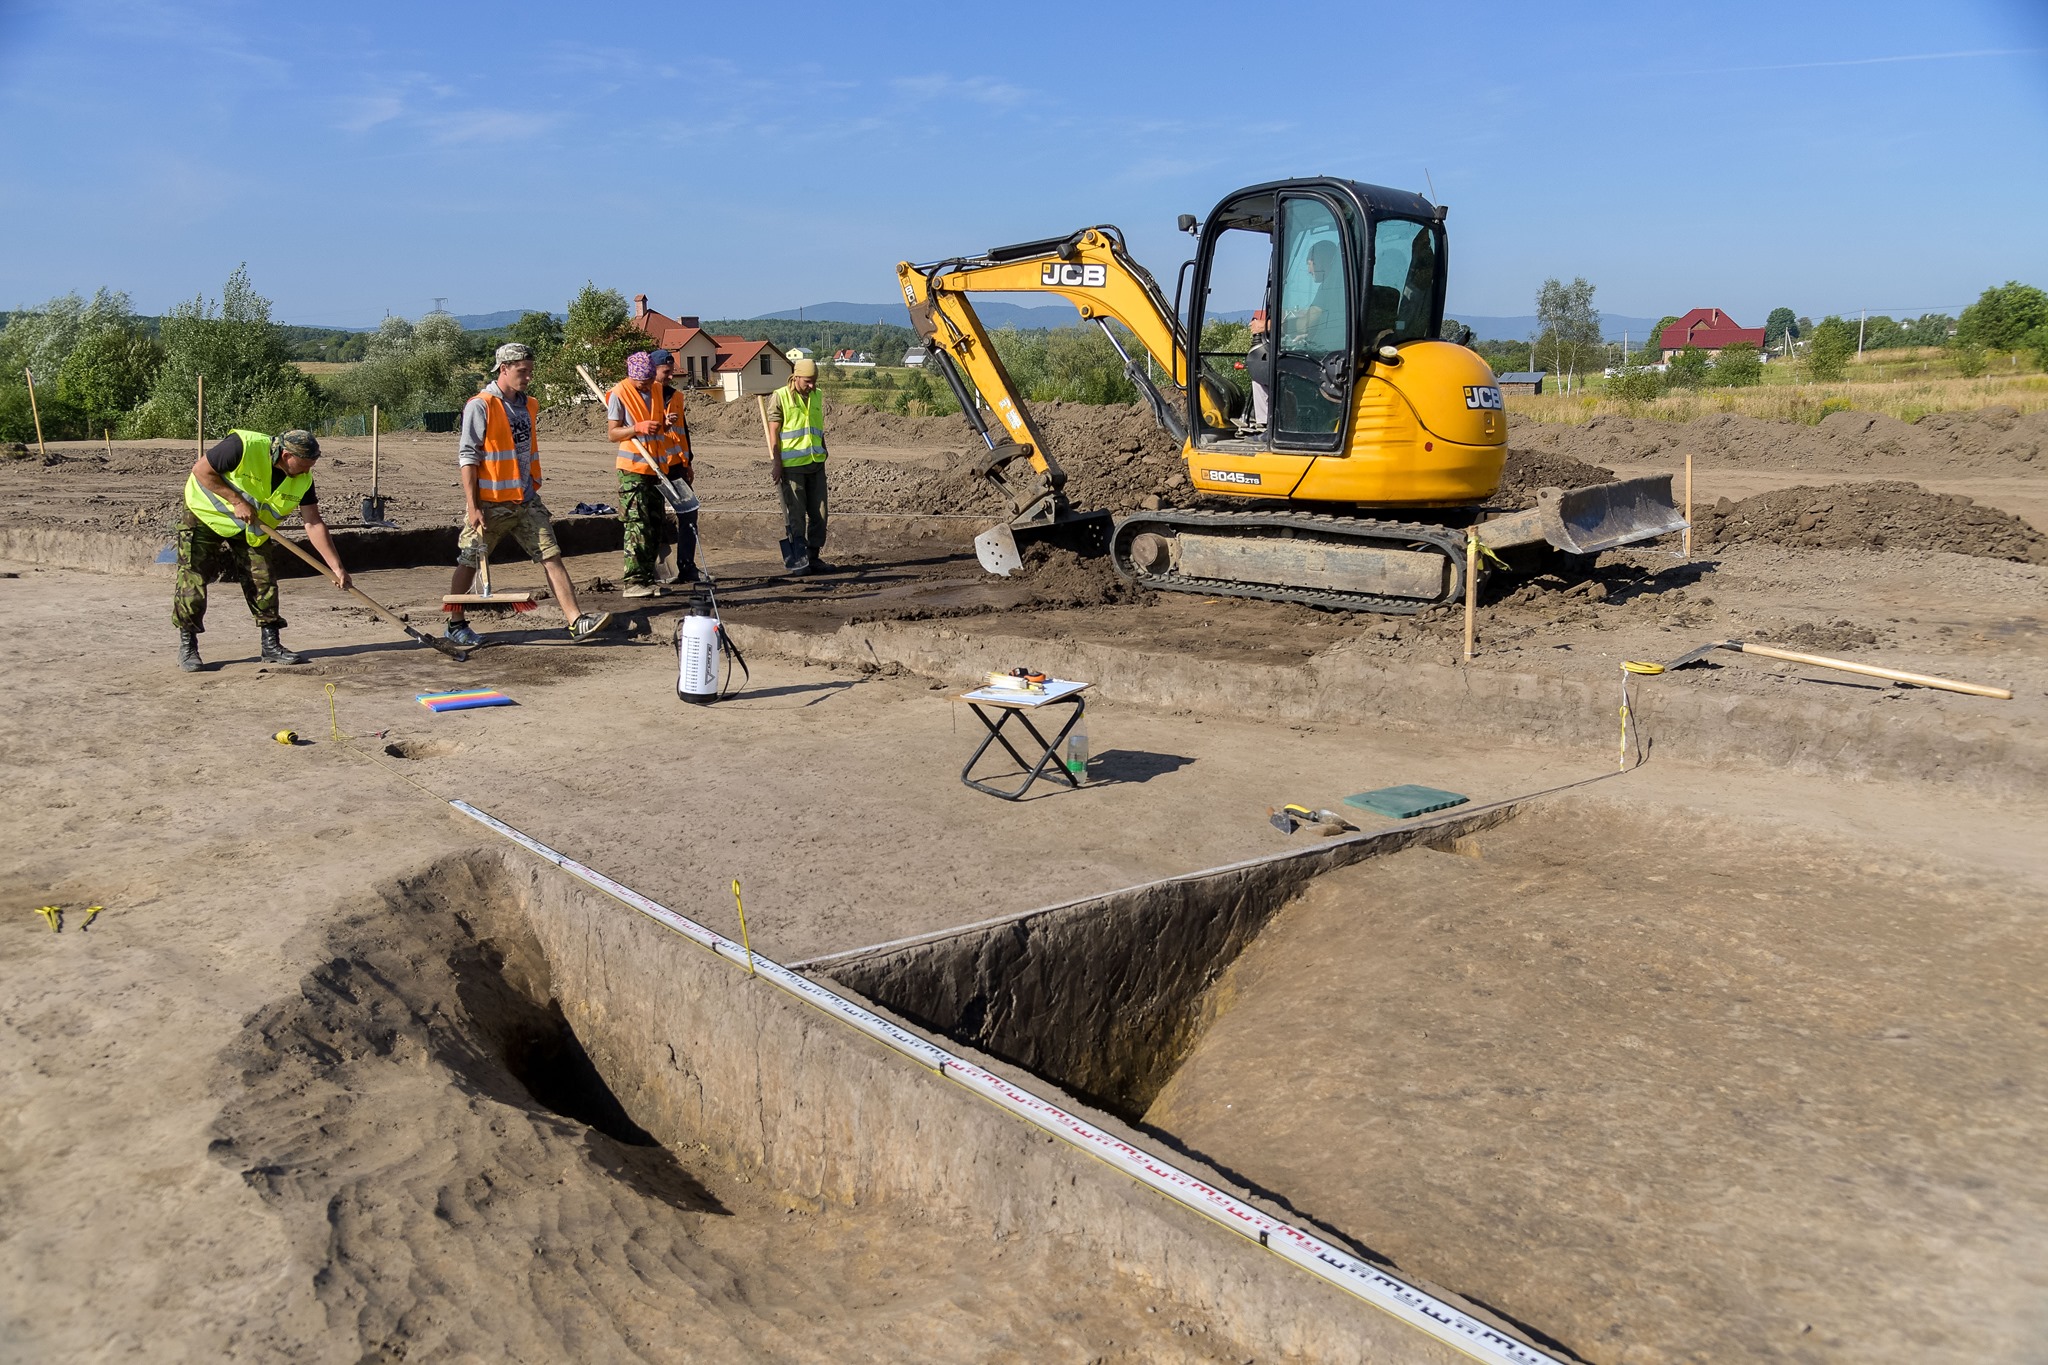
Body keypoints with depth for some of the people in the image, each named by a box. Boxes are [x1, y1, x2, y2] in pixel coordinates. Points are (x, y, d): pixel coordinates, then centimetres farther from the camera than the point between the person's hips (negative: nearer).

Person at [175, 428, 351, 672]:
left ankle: (271, 645, 7)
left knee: (263, 581, -2)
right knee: (192, 580, -7)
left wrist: (337, 568, -20)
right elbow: (201, 470, -22)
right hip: (204, 514, -4)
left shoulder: (302, 480, -16)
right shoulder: (243, 447, -31)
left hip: (251, 528, 5)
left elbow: (314, 524, -14)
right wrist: (236, 501, -28)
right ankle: (187, 647, 4)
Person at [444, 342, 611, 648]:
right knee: (469, 563, 8)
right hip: (490, 504, -6)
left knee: (552, 557, -4)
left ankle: (576, 622, -8)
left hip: (526, 501, 6)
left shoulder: (529, 405, 11)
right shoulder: (480, 406, -10)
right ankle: (456, 625, 22)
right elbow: (467, 457, -12)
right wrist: (472, 506, -17)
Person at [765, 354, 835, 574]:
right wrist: (776, 462, -13)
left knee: (818, 514, 6)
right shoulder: (781, 397, -4)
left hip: (816, 464, 6)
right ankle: (797, 559, 5)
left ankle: (813, 558, 15)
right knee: (795, 515, -1)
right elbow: (773, 432, -7)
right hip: (791, 465, -6)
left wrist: (823, 455, 21)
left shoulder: (817, 396, 13)